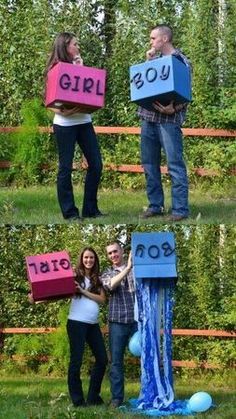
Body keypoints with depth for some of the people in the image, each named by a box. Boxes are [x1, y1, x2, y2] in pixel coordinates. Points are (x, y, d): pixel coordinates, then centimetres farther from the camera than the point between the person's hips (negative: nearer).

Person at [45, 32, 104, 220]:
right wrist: (62, 111, -24)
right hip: (65, 124, -7)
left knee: (96, 164, 3)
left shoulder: (78, 66, 15)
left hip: (84, 121, 7)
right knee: (66, 167, -1)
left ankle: (90, 208, 13)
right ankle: (70, 212, 6)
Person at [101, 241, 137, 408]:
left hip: (138, 319, -1)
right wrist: (127, 268, -21)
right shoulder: (107, 273, 11)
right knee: (116, 360, 2)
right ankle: (117, 398, 6)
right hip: (117, 321, 1)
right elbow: (111, 285, -12)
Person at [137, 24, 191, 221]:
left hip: (168, 118, -7)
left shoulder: (181, 61, -4)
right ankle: (155, 205, 18)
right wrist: (148, 62, 5)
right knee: (149, 164, 10)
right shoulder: (155, 59, 16)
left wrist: (173, 109, -22)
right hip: (148, 116, 7)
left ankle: (180, 209, -6)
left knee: (175, 164, -7)